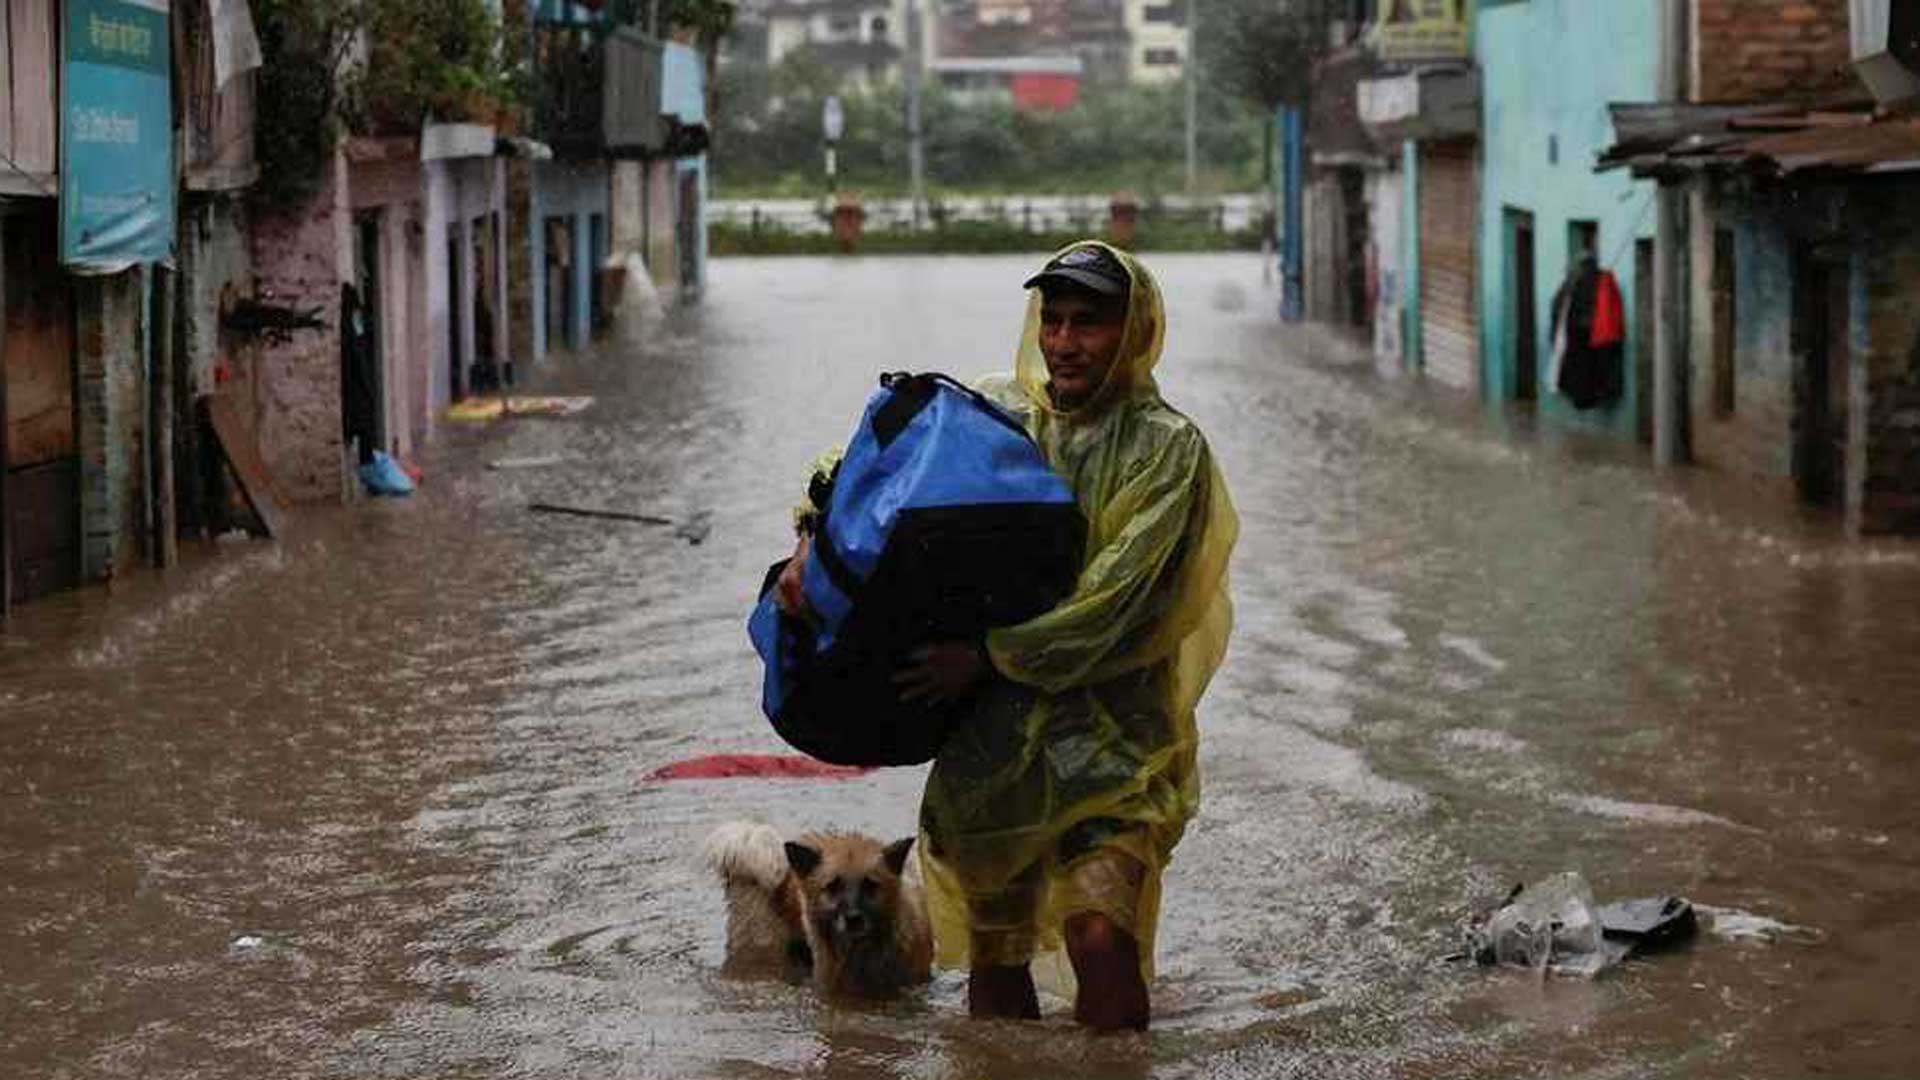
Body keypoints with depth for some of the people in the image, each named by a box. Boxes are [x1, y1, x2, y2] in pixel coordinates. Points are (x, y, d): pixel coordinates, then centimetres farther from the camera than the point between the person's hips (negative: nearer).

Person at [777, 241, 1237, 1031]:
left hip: (1110, 737, -4)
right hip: (990, 736, 4)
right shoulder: (994, 416, 6)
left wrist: (988, 655, -20)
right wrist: (818, 539, -12)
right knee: (995, 956, 10)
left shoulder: (1166, 448, -5)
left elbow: (1115, 600, -15)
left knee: (1100, 940, -20)